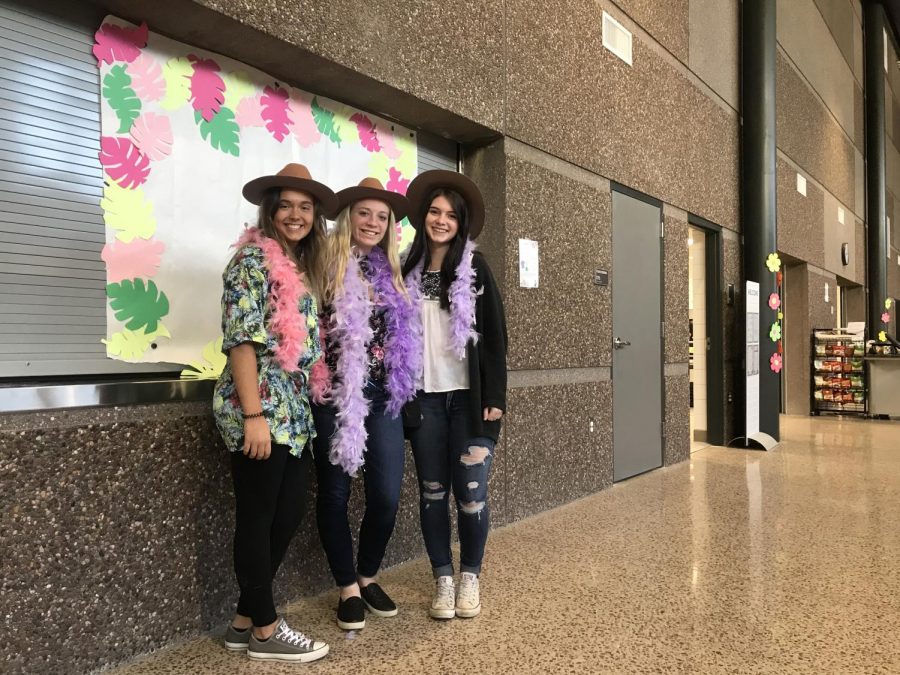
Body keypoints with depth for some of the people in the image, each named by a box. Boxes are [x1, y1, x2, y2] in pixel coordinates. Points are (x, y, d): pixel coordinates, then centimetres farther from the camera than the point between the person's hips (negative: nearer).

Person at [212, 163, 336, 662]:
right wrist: (254, 415, -20)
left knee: (289, 514, 12)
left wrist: (302, 407, 14)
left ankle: (245, 619, 27)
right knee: (258, 519, 3)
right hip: (261, 412, -9)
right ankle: (265, 630, 17)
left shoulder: (302, 268, 17)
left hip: (294, 412, 9)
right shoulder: (254, 259, -8)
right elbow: (242, 339, -16)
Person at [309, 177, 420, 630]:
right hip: (336, 398, -4)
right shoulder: (327, 266, -5)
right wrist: (317, 379, -15)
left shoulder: (390, 273, 12)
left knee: (386, 494, 4)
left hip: (382, 397, 5)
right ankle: (347, 587, 26)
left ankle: (368, 577, 28)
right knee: (335, 493, 7)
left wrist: (404, 388, 15)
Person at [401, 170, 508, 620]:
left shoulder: (474, 268, 1)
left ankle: (470, 578, 19)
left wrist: (494, 396, -8)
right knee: (433, 492, 8)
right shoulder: (409, 271, 8)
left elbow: (494, 335, -2)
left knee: (471, 493, 0)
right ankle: (442, 579, 22)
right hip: (424, 397, 2)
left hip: (468, 396, -2)